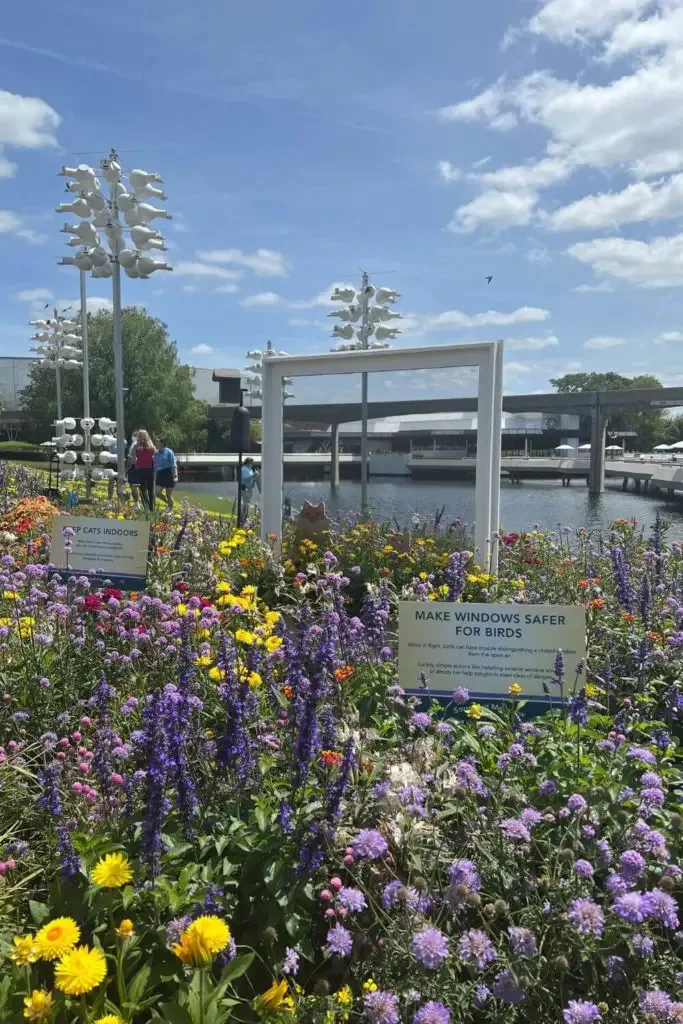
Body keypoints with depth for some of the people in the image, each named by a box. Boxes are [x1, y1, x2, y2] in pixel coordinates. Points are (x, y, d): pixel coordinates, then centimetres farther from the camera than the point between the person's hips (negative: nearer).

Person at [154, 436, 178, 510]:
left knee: (169, 494, 0)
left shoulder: (169, 452, -7)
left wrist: (175, 475, -16)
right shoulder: (156, 453, 8)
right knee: (158, 492, -6)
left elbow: (173, 465, -8)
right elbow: (155, 465, 15)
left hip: (168, 474, -5)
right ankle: (168, 502, 19)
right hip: (160, 474, 5)